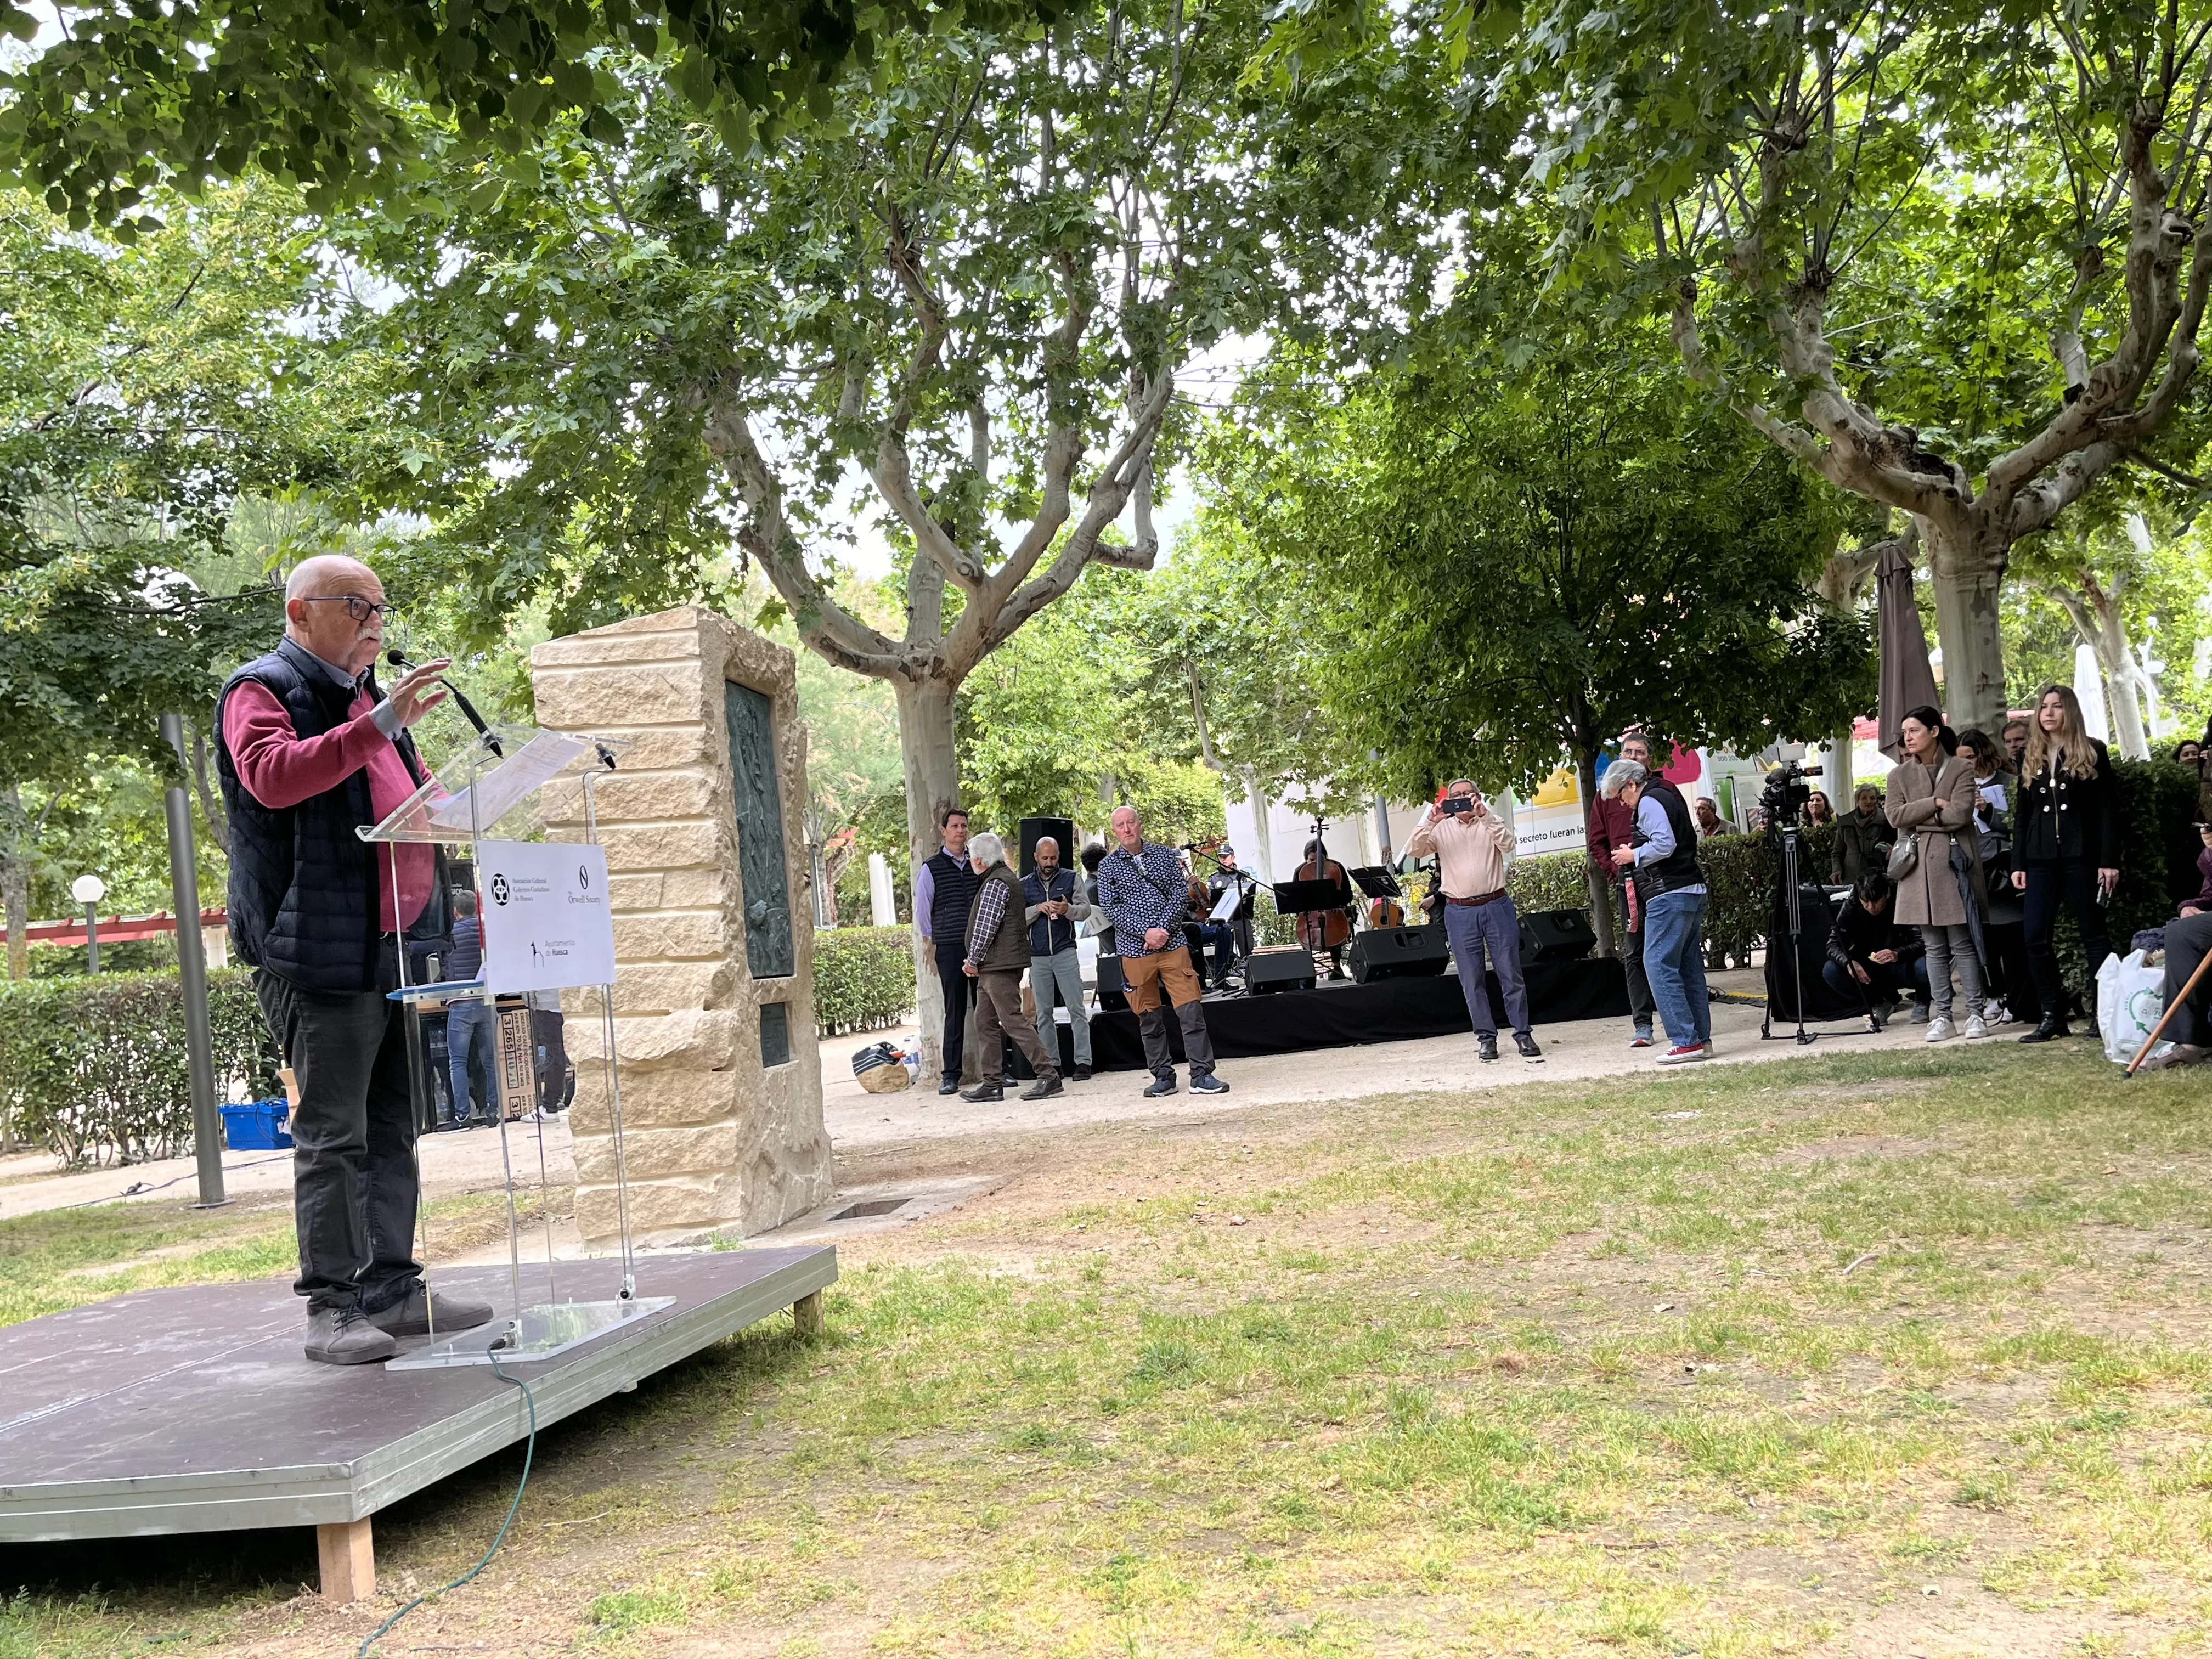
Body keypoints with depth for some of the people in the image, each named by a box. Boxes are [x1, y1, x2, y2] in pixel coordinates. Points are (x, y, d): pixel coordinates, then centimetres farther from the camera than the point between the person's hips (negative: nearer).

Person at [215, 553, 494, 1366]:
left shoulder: (368, 698, 23)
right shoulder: (261, 690, -4)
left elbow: (412, 796, 35)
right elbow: (273, 776, -25)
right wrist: (380, 724, -32)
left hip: (396, 951, 9)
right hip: (322, 954, -9)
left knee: (393, 1128, 11)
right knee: (332, 1136, -7)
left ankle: (393, 1289, 17)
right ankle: (332, 1305, -2)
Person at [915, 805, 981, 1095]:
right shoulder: (931, 868, 3)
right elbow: (922, 910, 9)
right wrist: (930, 942, 10)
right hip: (949, 948, -2)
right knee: (955, 1013, -2)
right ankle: (950, 1075, 3)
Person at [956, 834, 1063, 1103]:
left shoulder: (996, 884, -14)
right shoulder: (1006, 878, 19)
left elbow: (985, 928, -19)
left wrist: (972, 961, -8)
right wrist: (976, 961, 18)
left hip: (1000, 965, -11)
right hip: (993, 966, 11)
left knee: (1012, 1020, -11)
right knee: (985, 1022, 11)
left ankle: (1049, 1076, -13)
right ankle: (991, 1083, 12)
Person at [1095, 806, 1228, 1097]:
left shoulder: (1165, 855, 9)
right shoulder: (1108, 866, 5)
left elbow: (1181, 894, 2)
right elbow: (1110, 907, -5)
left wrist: (1162, 929, -12)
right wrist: (1146, 931, -15)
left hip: (1172, 944, 0)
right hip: (1135, 950, 0)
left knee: (1191, 1010, -7)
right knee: (1149, 1018, 6)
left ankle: (1202, 1075, -5)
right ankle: (1163, 1077, 15)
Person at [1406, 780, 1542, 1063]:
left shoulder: (1491, 824, 8)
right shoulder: (1441, 830, 9)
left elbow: (1507, 843, -11)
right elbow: (1414, 851, -4)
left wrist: (1484, 814, -20)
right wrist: (1430, 822, -17)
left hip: (1497, 906, -1)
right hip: (1460, 912, 1)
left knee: (1511, 975, 0)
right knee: (1472, 981, 2)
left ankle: (1523, 1034, 7)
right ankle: (1486, 1037, 9)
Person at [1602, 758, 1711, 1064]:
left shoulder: (1649, 801, -9)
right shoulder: (1669, 794, 21)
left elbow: (1665, 844, -22)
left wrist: (1633, 855, -7)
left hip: (1669, 895, -10)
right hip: (1694, 890, 10)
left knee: (1659, 965, -9)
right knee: (1689, 967, 12)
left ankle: (1686, 1041, -12)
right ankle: (1701, 1037, 13)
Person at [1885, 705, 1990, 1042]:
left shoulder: (1961, 769, 1)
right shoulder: (1900, 775, 12)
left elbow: (1960, 814, -11)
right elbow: (1895, 816, -2)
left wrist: (1918, 818, -3)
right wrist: (1935, 804, -10)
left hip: (1953, 863, -3)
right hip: (1920, 867, 3)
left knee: (1962, 944, -4)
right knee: (1934, 947, 5)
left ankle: (1976, 1014, 1)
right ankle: (1941, 1017, 8)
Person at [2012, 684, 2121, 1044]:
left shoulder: (2092, 753, 2)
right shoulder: (2031, 759, 14)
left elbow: (2109, 809, -2)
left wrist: (2109, 860, -9)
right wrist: (2017, 864, 8)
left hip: (2081, 856, -4)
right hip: (2041, 860, 4)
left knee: (2093, 934, 1)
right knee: (2036, 938, -2)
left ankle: (2101, 1013, 7)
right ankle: (2053, 1015, 6)